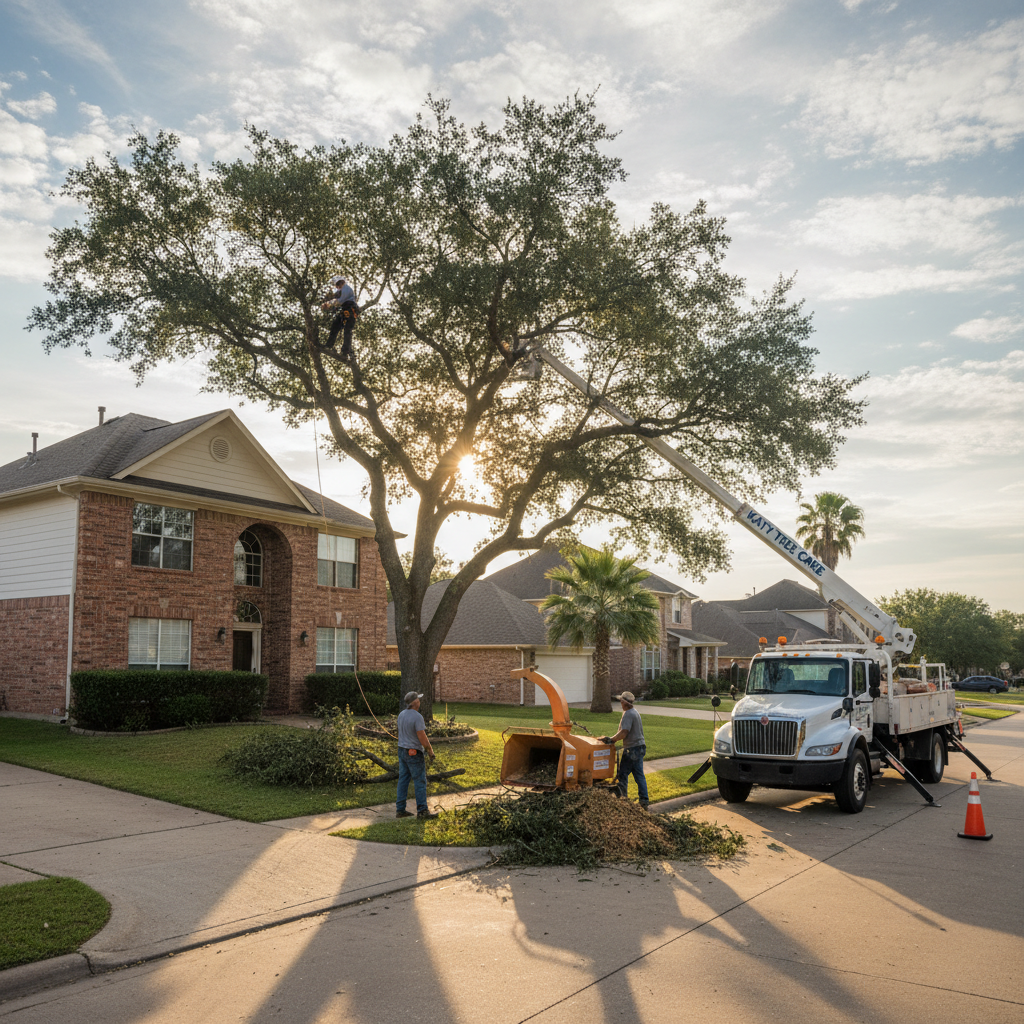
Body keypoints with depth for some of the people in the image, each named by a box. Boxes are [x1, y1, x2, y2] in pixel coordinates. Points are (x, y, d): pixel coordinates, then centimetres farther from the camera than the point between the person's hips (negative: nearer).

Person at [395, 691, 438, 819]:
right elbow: (422, 738, -22)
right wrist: (430, 750, -6)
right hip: (414, 753, -8)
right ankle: (422, 811, 1)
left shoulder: (401, 715, 5)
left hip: (402, 751, 8)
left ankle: (400, 809, 14)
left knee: (403, 780, 11)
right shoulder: (417, 717, -21)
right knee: (420, 781, -1)